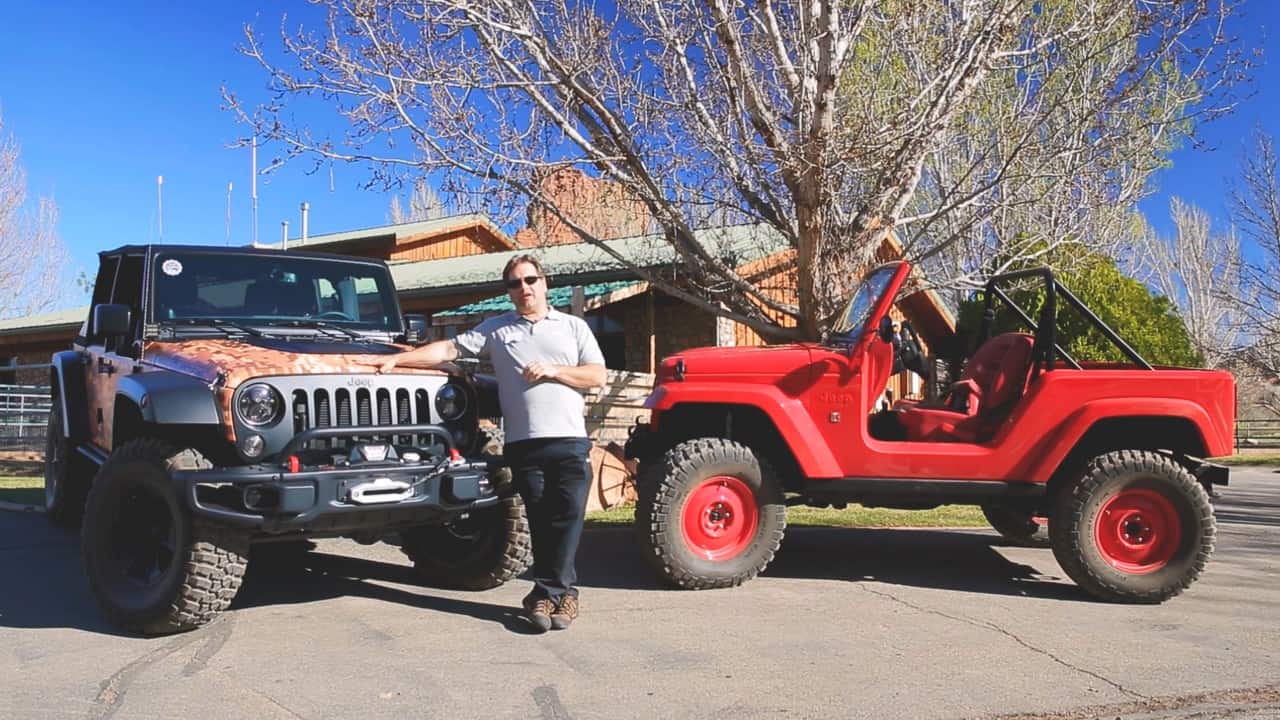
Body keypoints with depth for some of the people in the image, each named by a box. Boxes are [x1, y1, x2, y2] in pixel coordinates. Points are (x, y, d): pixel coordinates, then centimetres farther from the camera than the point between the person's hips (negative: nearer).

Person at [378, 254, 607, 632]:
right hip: (523, 443, 1)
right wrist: (397, 359, 0)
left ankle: (547, 593, 3)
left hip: (570, 441, -1)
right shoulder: (495, 329, 15)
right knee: (540, 521, 2)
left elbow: (598, 376, 6)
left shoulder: (574, 326, 13)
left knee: (568, 517, -7)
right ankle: (560, 592, 10)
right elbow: (449, 349, 9)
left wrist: (553, 370, -7)